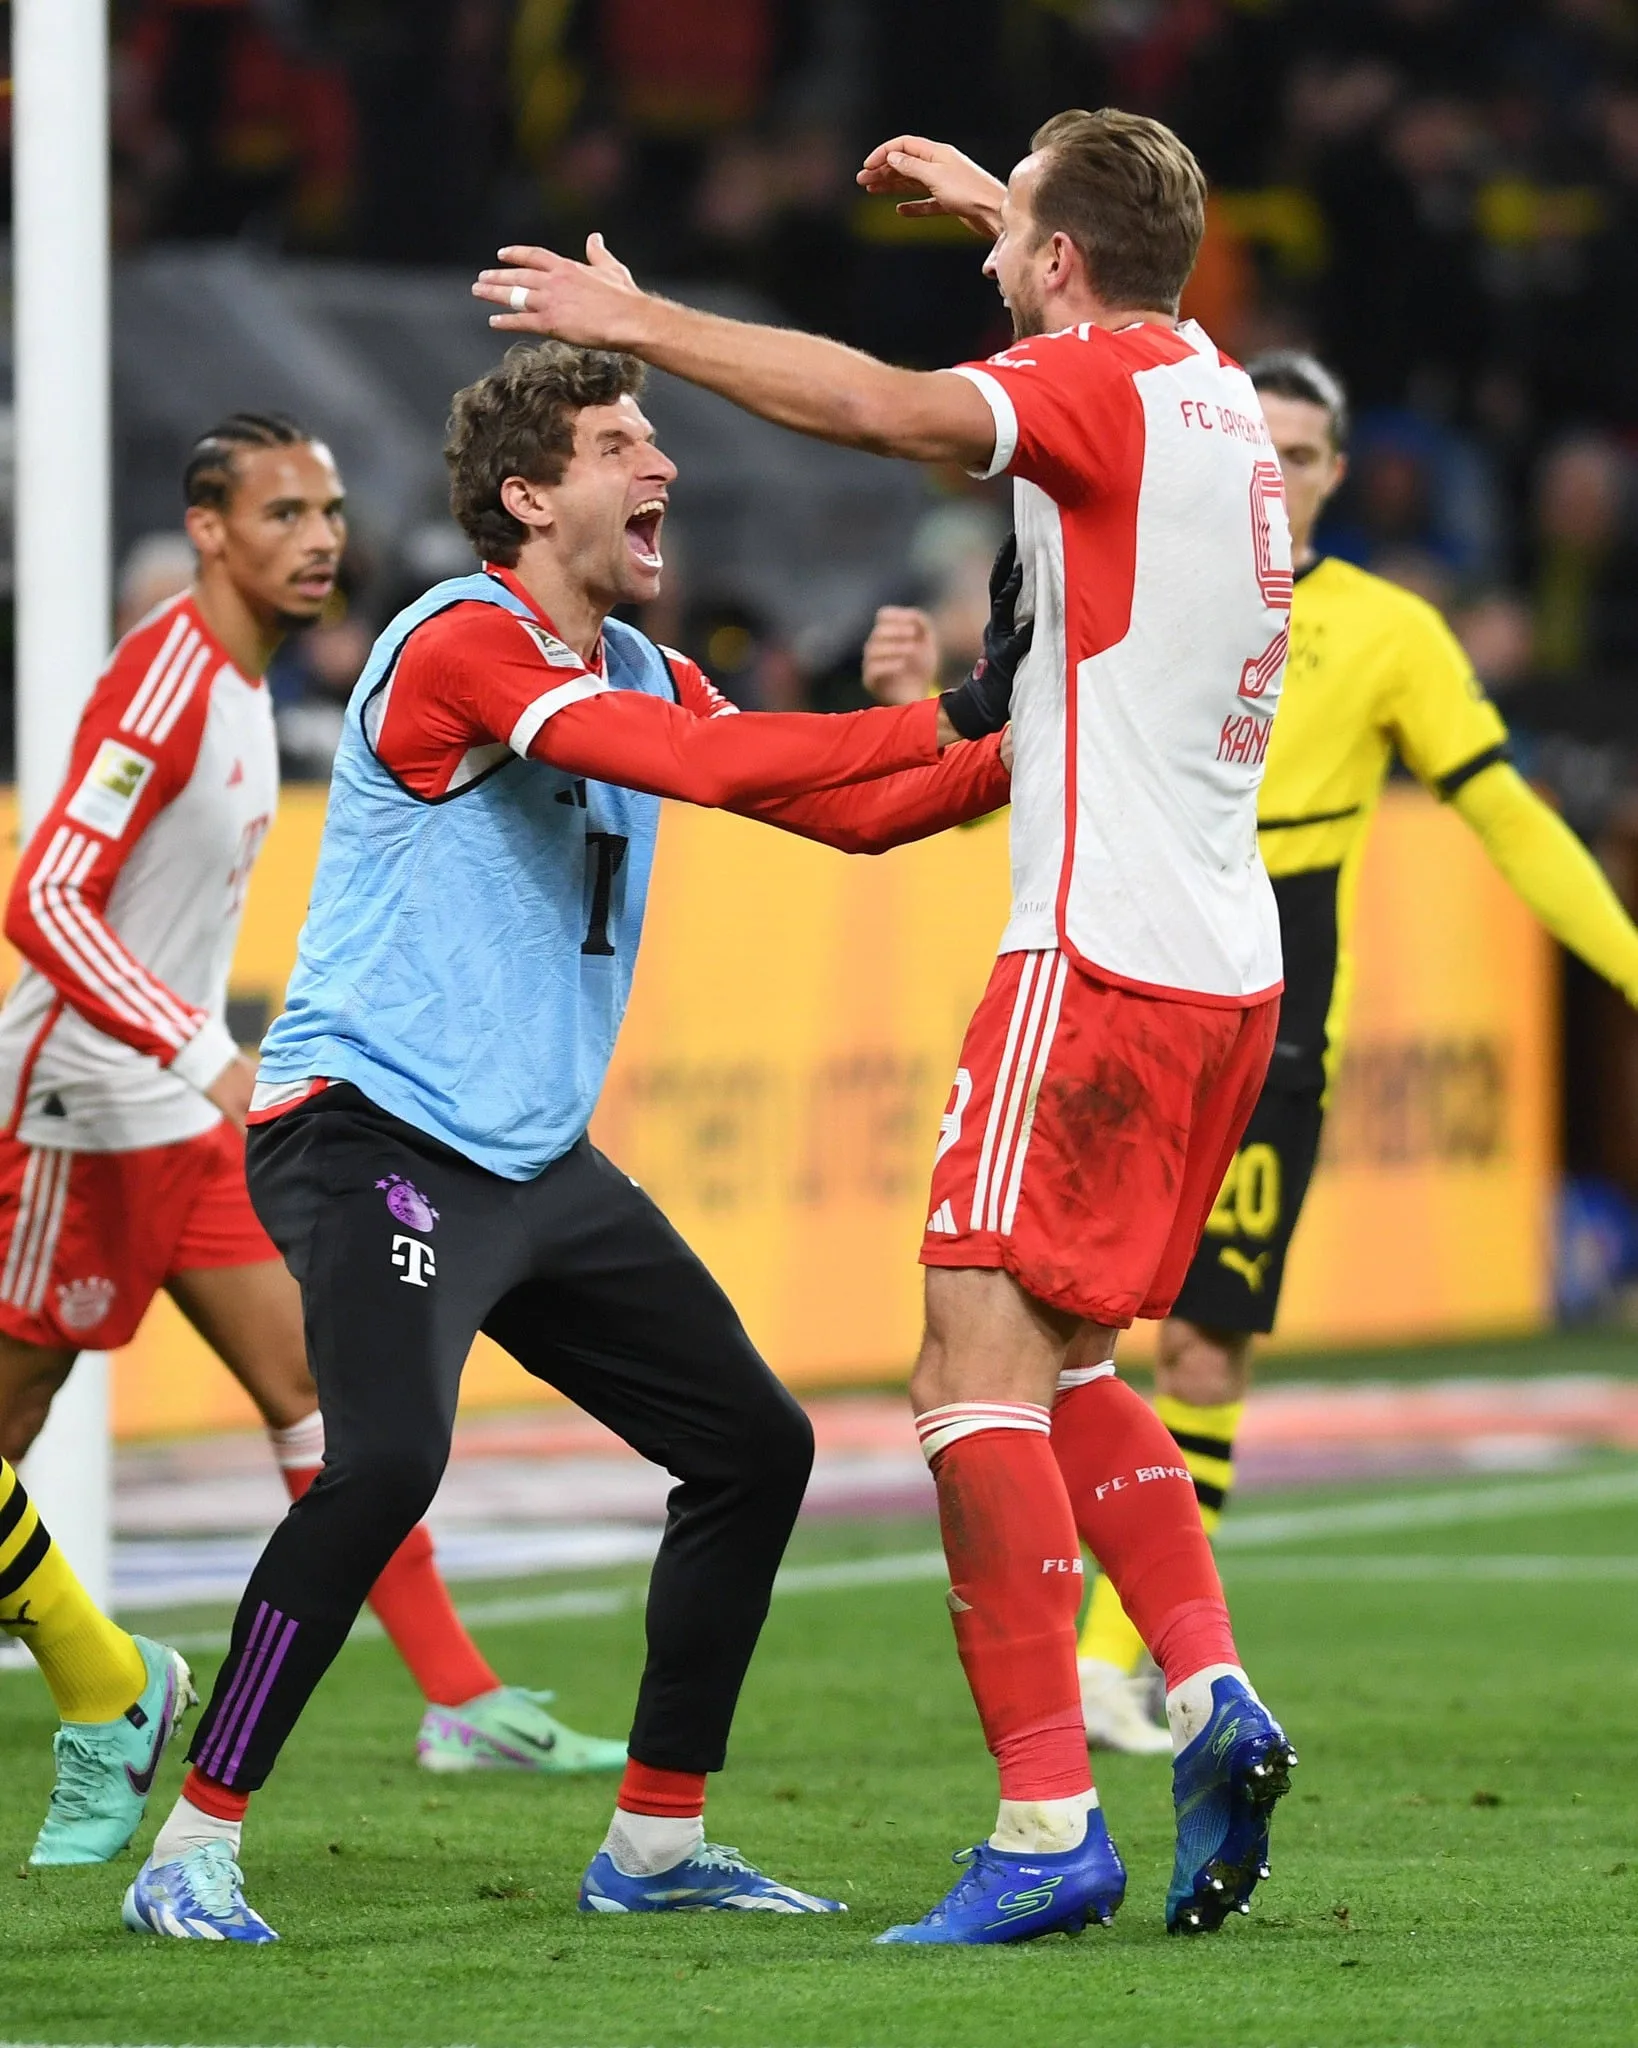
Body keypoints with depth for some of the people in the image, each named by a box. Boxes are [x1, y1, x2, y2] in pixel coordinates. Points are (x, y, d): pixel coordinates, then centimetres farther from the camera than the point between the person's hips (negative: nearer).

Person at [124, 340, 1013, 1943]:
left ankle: (654, 1844, 18)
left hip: (535, 1156, 10)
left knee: (754, 1447, 8)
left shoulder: (641, 672, 13)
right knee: (386, 1460, -28)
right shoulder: (463, 643, -15)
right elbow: (690, 765, -28)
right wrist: (946, 721, -25)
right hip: (374, 1132, -10)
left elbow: (847, 810, 16)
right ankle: (191, 1853, -20)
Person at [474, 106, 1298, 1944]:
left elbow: (879, 407, -28)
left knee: (977, 1365, -10)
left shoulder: (1093, 394, -11)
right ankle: (1209, 1691, 0)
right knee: (1066, 1367, 18)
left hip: (1100, 959, -9)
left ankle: (1047, 1825, -17)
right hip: (1226, 972, 9)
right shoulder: (1215, 395, 13)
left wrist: (642, 322, -20)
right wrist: (998, 203, 48)